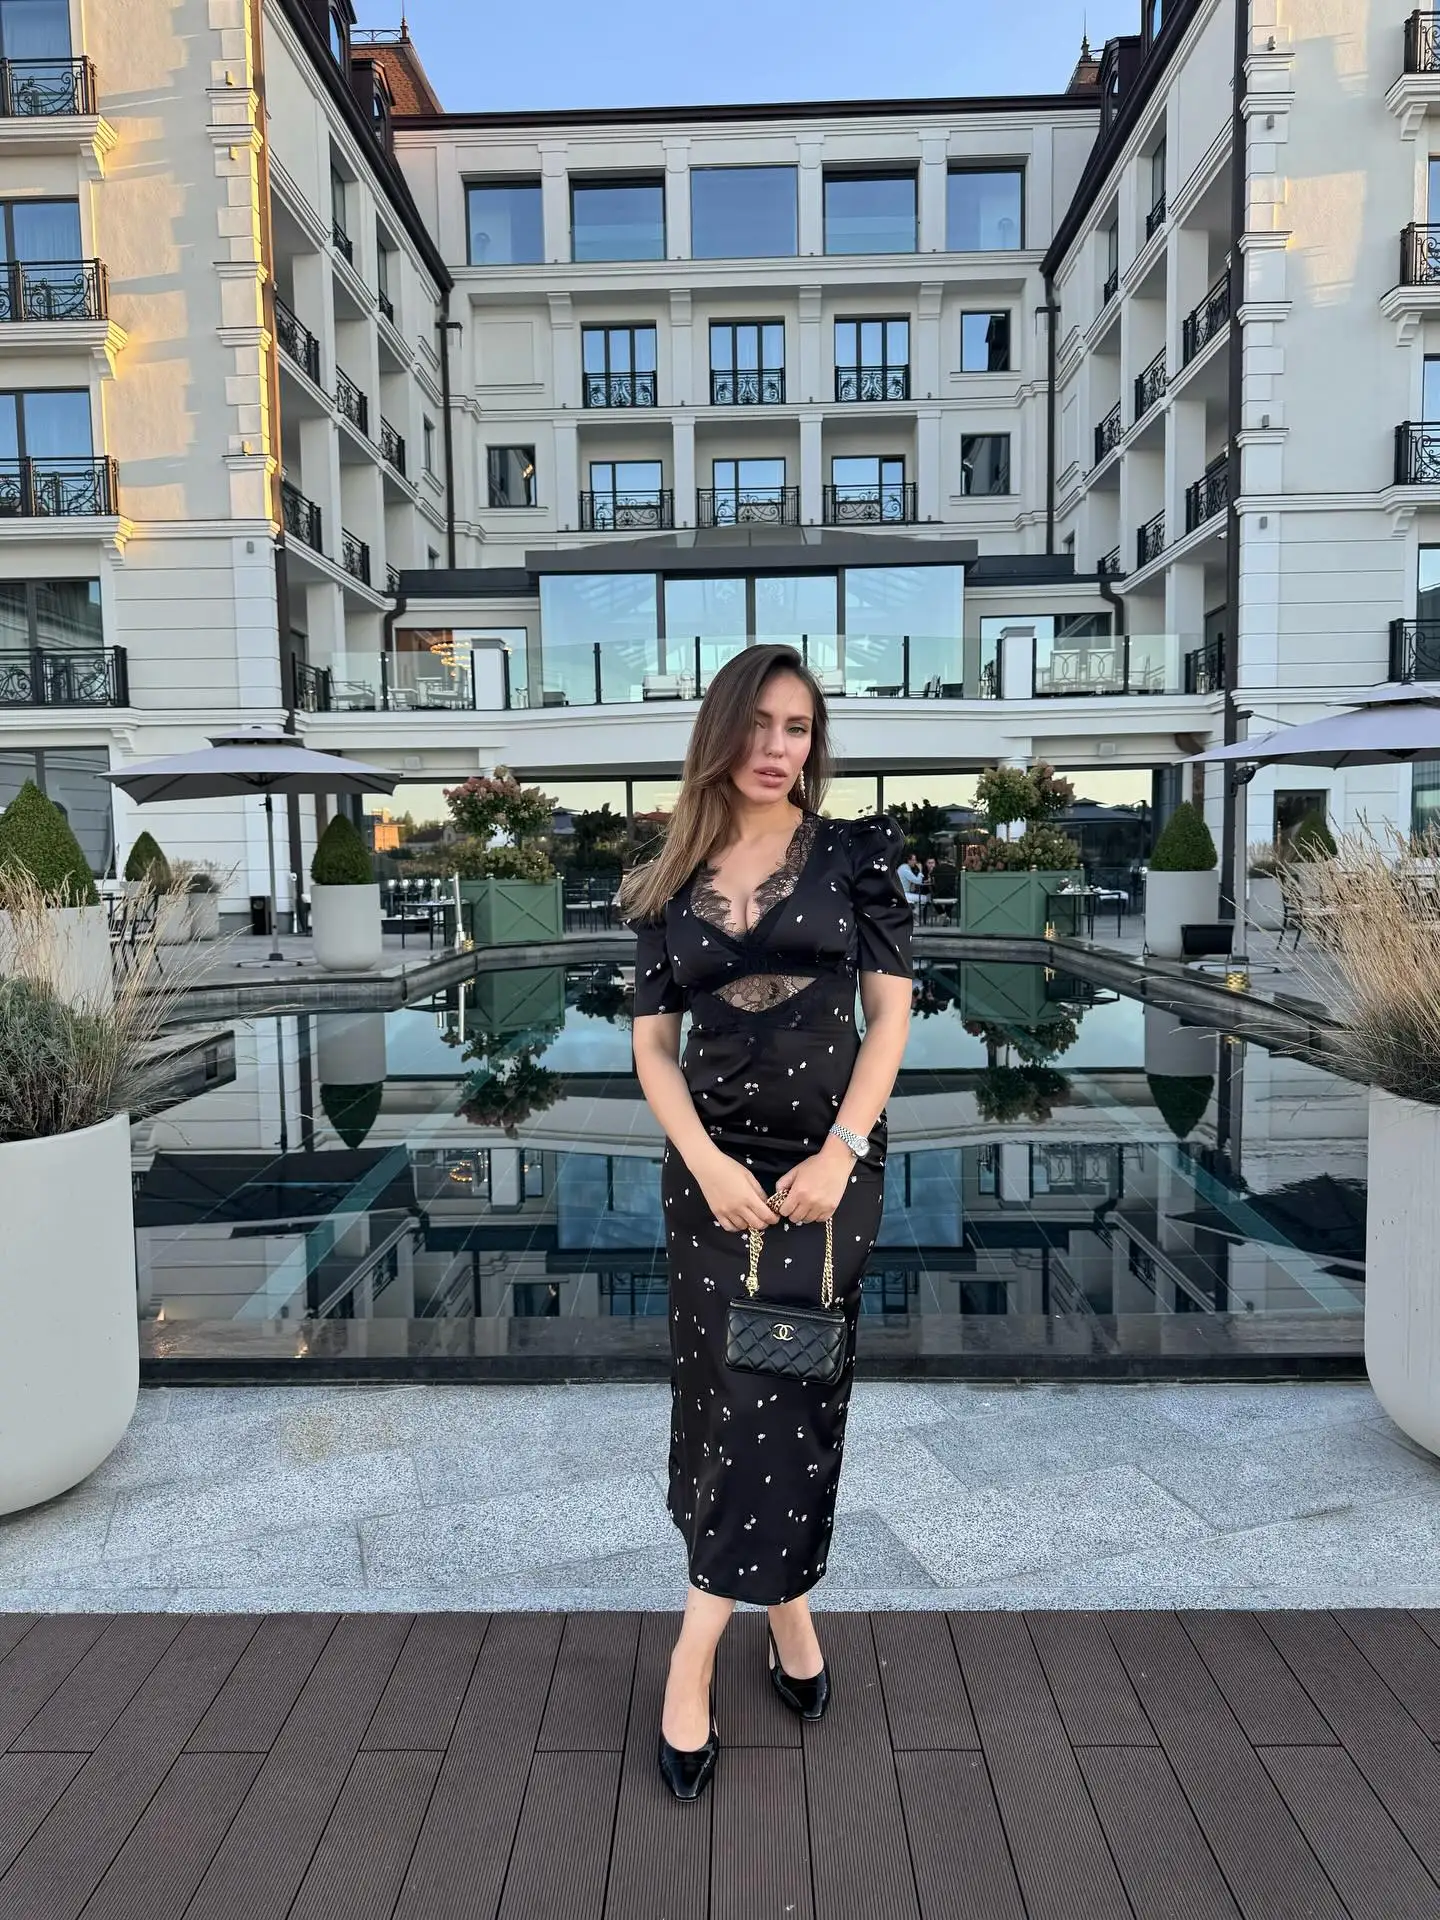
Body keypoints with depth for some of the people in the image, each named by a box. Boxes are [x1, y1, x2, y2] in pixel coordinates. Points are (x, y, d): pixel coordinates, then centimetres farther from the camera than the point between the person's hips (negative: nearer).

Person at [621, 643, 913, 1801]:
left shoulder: (853, 854, -1)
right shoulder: (669, 886, 4)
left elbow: (892, 1008, -4)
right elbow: (652, 1043, 3)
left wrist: (840, 1152, -13)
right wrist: (709, 1164, -11)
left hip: (830, 1161, -2)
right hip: (712, 1164, 2)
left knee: (782, 1393, 1)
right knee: (735, 1393, 7)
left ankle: (697, 1654, 16)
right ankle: (787, 1608, 28)